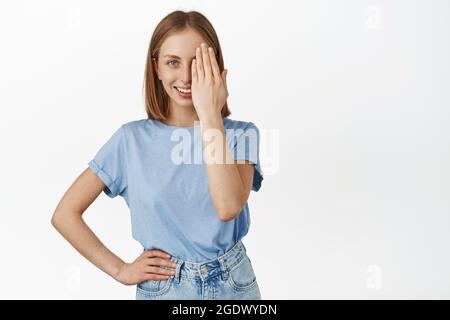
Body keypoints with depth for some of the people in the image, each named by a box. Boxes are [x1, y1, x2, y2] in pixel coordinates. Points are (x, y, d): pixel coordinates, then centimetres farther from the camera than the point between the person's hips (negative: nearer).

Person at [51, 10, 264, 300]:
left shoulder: (241, 134, -9)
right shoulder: (133, 139, -9)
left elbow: (228, 207, -28)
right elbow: (65, 214, -5)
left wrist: (211, 114, -26)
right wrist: (120, 270, -7)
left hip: (234, 285, 0)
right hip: (162, 287, 0)